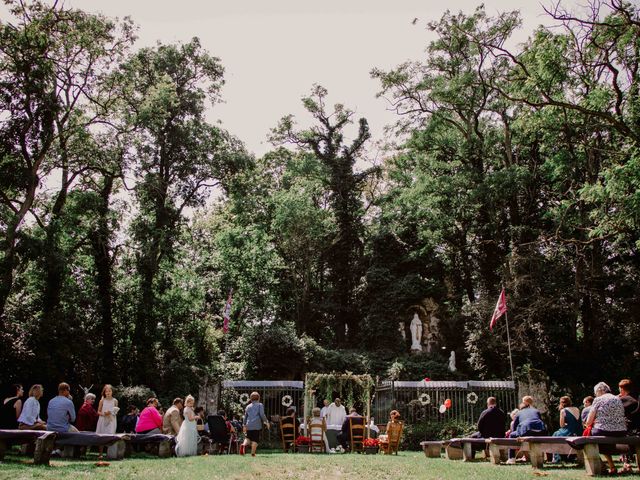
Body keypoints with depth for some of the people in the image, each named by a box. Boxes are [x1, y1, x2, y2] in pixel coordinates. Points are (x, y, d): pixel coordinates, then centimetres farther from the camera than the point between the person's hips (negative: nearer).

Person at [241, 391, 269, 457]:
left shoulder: (248, 406, 17)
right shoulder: (260, 405, 4)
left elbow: (245, 416, 21)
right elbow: (262, 414, -7)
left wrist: (244, 425, 29)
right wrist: (266, 422, 1)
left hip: (249, 425, 4)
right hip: (257, 425, -4)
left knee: (248, 438, 11)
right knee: (255, 440, 1)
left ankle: (244, 445, -18)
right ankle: (253, 453, -6)